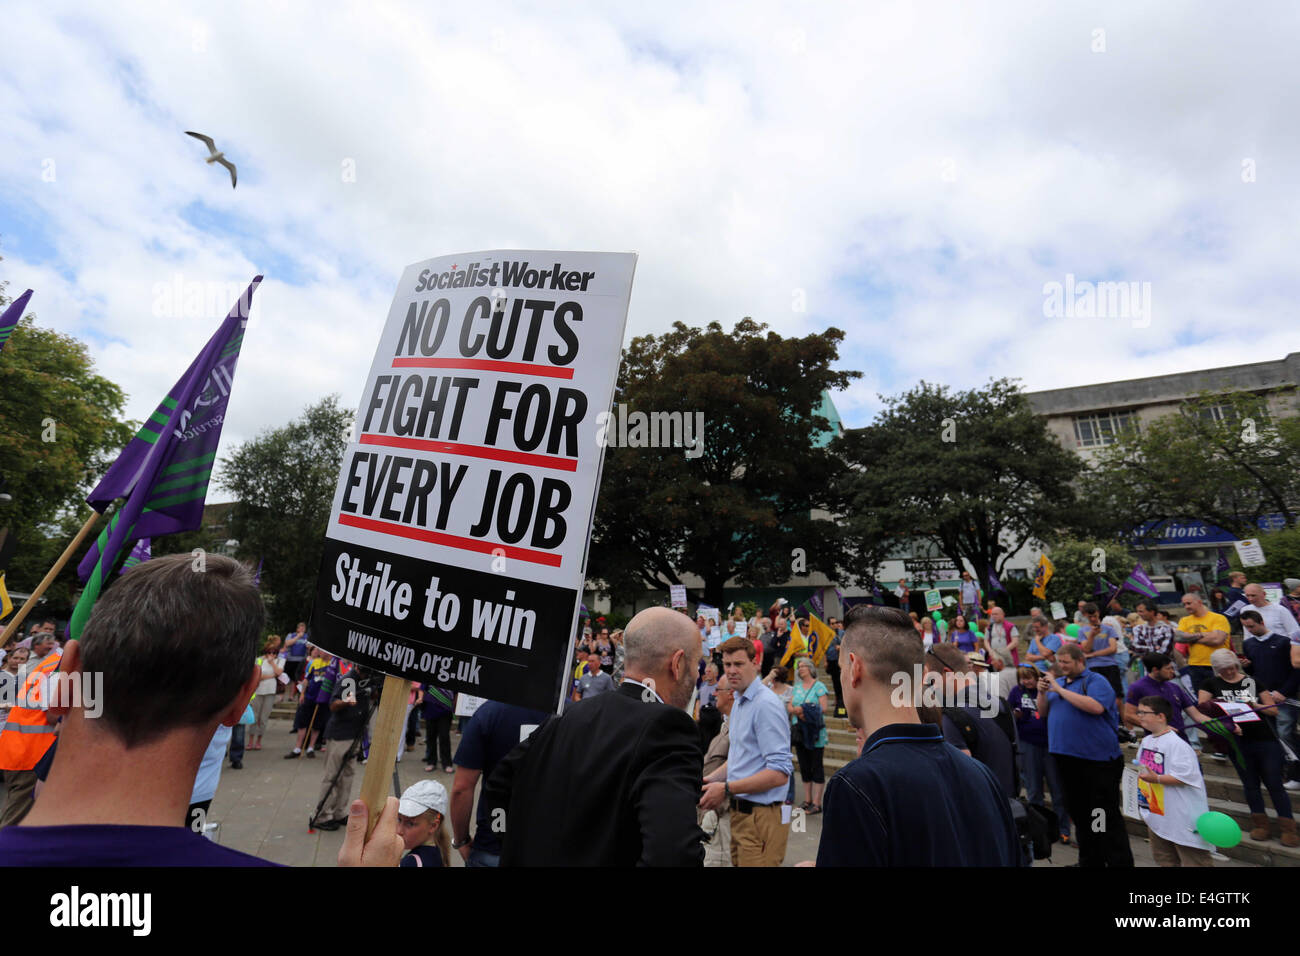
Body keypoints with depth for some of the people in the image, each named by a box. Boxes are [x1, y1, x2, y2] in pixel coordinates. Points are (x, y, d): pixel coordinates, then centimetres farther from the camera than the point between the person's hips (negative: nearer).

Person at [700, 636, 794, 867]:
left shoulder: (766, 704, -19)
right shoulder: (738, 703, 12)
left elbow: (780, 773, -24)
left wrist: (726, 789, -21)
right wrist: (712, 779, 5)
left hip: (761, 815, -9)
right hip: (740, 812, 9)